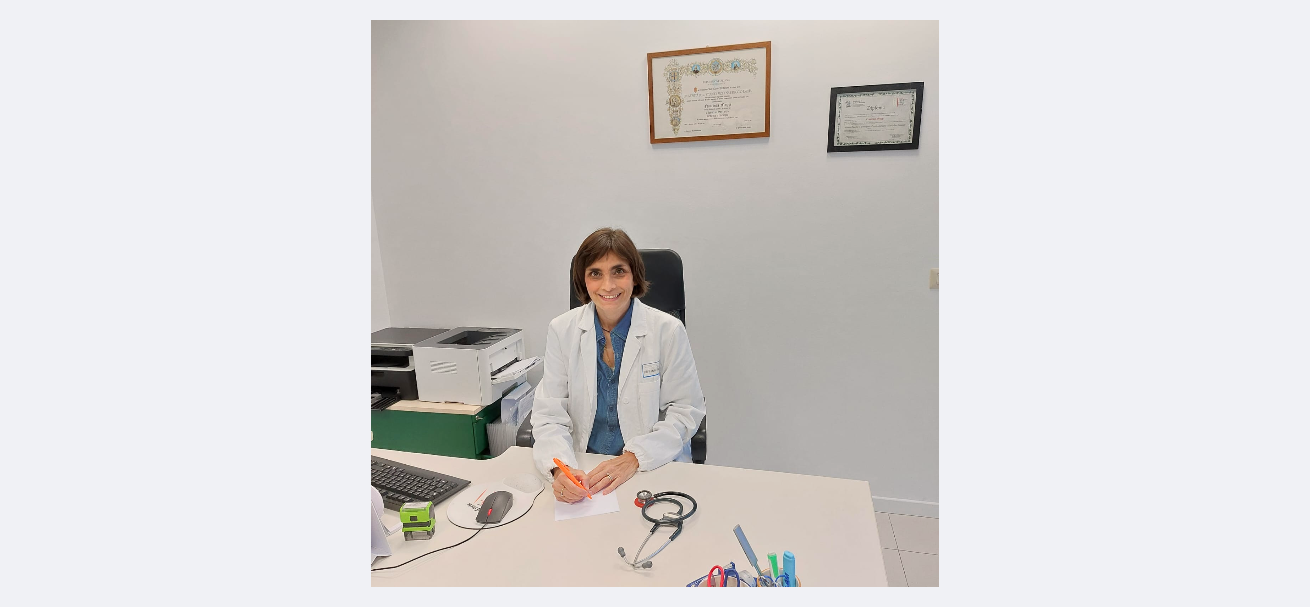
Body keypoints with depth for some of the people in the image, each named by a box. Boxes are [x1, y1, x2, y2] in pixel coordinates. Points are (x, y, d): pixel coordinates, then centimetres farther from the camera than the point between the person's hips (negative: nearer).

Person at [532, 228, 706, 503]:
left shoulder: (669, 331, -7)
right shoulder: (561, 330, -2)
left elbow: (685, 411, -5)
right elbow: (549, 413, -3)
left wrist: (633, 458, -18)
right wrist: (560, 467, -22)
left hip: (655, 468, -2)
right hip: (582, 469, 3)